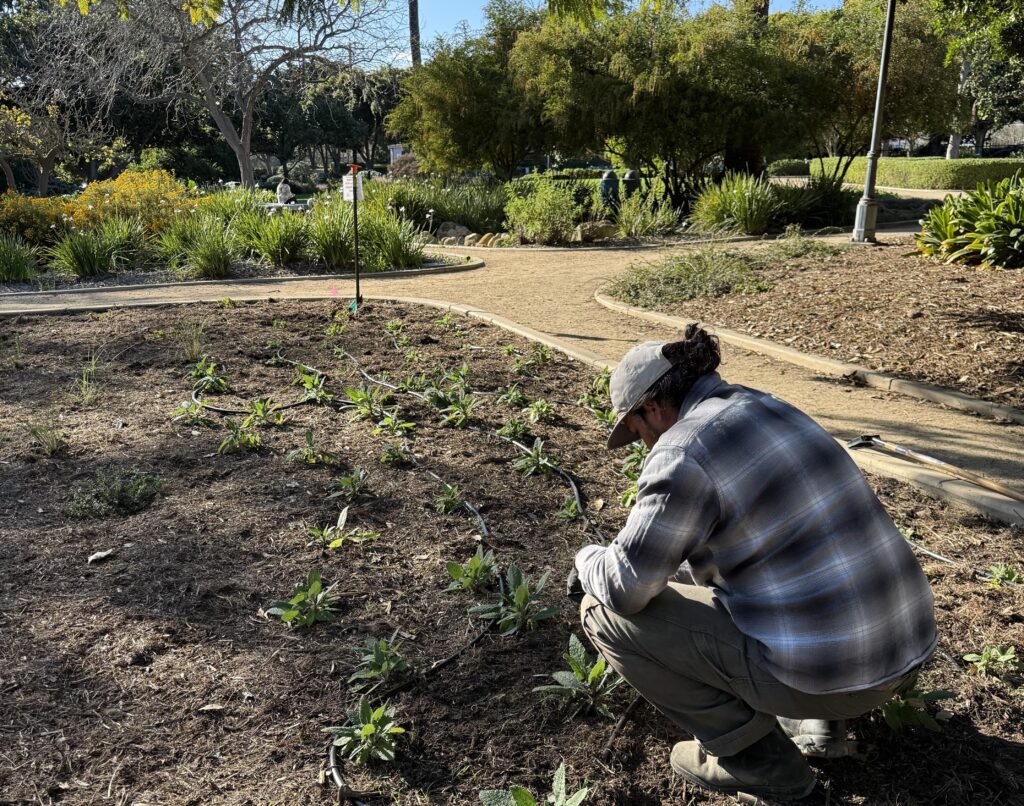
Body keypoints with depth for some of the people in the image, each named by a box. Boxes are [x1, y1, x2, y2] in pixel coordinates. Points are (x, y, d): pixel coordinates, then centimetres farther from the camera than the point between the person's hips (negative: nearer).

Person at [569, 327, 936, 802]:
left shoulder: (683, 452, -17)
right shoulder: (766, 410, 11)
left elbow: (626, 588, -14)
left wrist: (589, 561, 8)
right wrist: (663, 565, 32)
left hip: (824, 669, -9)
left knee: (605, 612, -1)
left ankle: (758, 757, 7)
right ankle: (818, 721, 22)